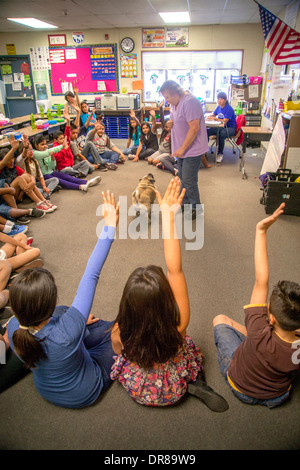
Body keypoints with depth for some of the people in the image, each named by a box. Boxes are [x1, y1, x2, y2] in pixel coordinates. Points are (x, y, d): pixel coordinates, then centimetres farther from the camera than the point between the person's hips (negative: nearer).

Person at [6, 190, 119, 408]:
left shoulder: (14, 328, -27)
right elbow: (91, 275, -40)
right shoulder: (68, 329, -43)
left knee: (62, 311, 10)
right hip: (84, 394, -4)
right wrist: (110, 226, -33)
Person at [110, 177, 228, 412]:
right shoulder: (178, 325, -39)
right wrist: (169, 216, -29)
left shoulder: (121, 333, -36)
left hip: (138, 391, 0)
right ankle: (195, 384, 13)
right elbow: (175, 269, -33)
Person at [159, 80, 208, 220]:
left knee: (189, 180, -5)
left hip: (192, 149, -9)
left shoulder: (190, 102, -22)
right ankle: (185, 202, 34)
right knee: (182, 177, 18)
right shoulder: (174, 103, 9)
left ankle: (195, 208, 12)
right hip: (181, 149, 10)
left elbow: (194, 128, -26)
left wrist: (182, 149, -24)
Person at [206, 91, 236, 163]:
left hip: (230, 128, -7)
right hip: (221, 127, 7)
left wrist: (214, 118, -20)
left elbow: (225, 121, -22)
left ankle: (220, 154, -22)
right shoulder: (218, 107, 7)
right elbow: (213, 115, 20)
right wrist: (209, 116, -5)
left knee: (221, 134, -40)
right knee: (207, 131, -17)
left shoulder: (229, 109, -16)